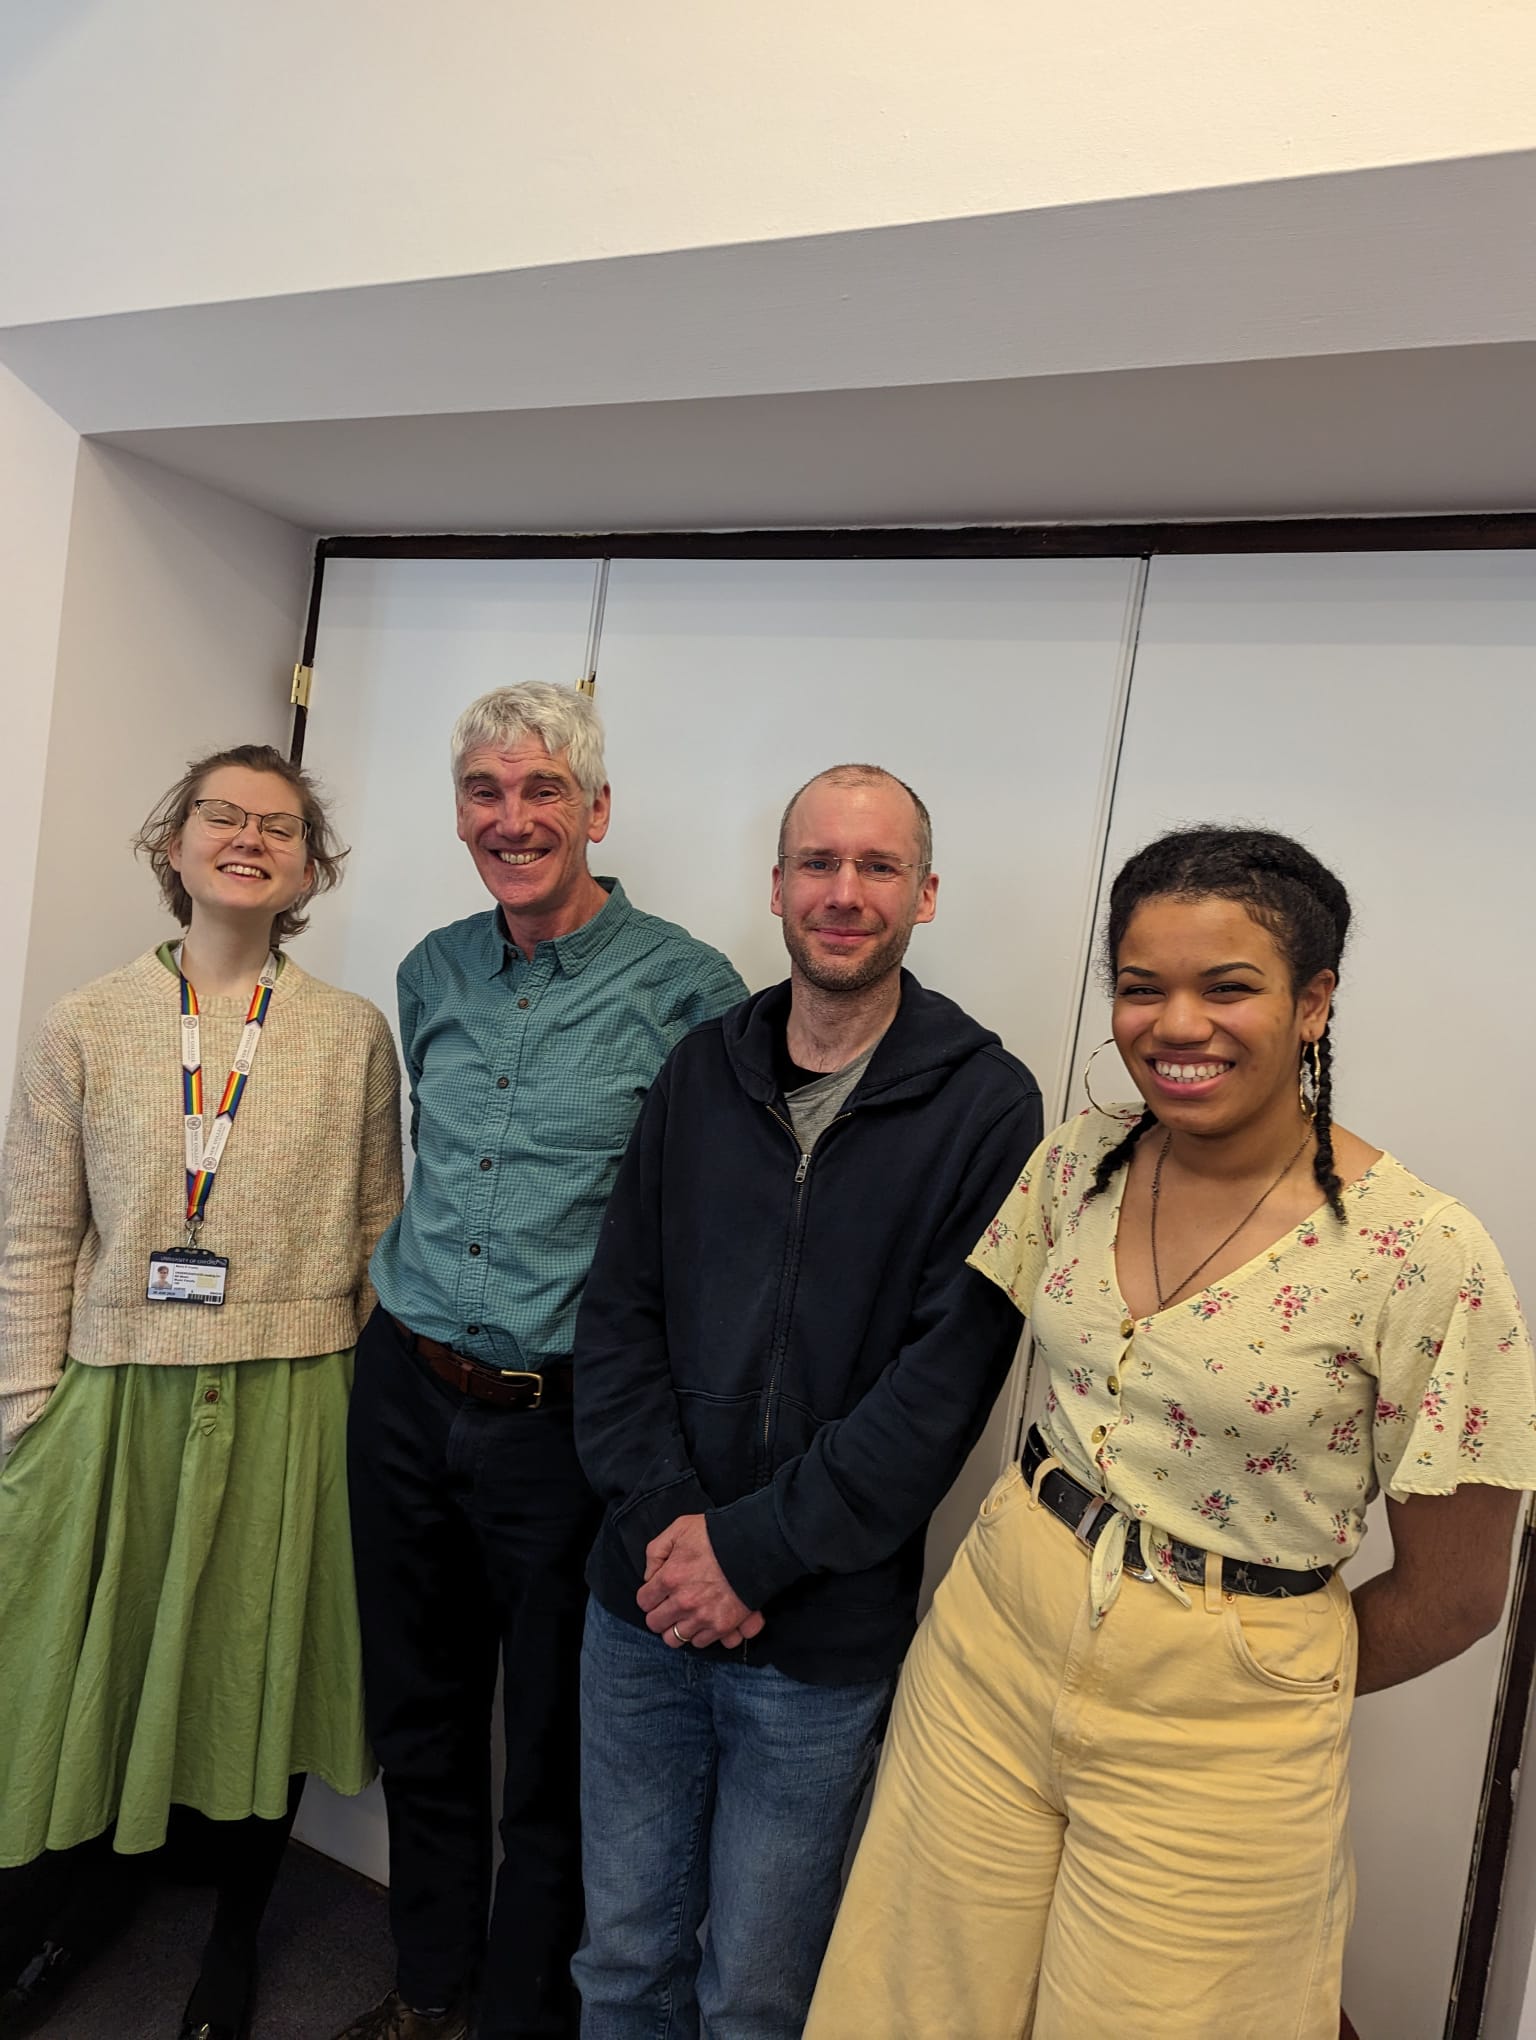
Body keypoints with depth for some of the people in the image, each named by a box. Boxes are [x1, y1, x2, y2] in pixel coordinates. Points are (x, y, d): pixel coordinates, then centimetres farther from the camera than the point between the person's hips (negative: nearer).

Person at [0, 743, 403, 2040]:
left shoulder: (354, 1036, 0)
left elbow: (379, 1239, 4)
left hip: (286, 1406, 0)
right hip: (113, 1400, 1)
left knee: (260, 1668, 12)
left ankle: (236, 1935, 39)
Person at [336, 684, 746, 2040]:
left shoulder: (688, 990, -12)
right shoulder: (433, 974, 6)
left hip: (563, 1419, -5)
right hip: (404, 1399, 5)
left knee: (553, 1761, 12)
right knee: (420, 1722, 21)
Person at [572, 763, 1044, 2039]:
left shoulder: (986, 1104, -9)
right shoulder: (701, 1073, 3)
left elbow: (946, 1378, -14)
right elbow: (619, 1310, 3)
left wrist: (752, 1547, -14)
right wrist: (664, 1519, -9)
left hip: (819, 1643, -3)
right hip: (644, 1601, 4)